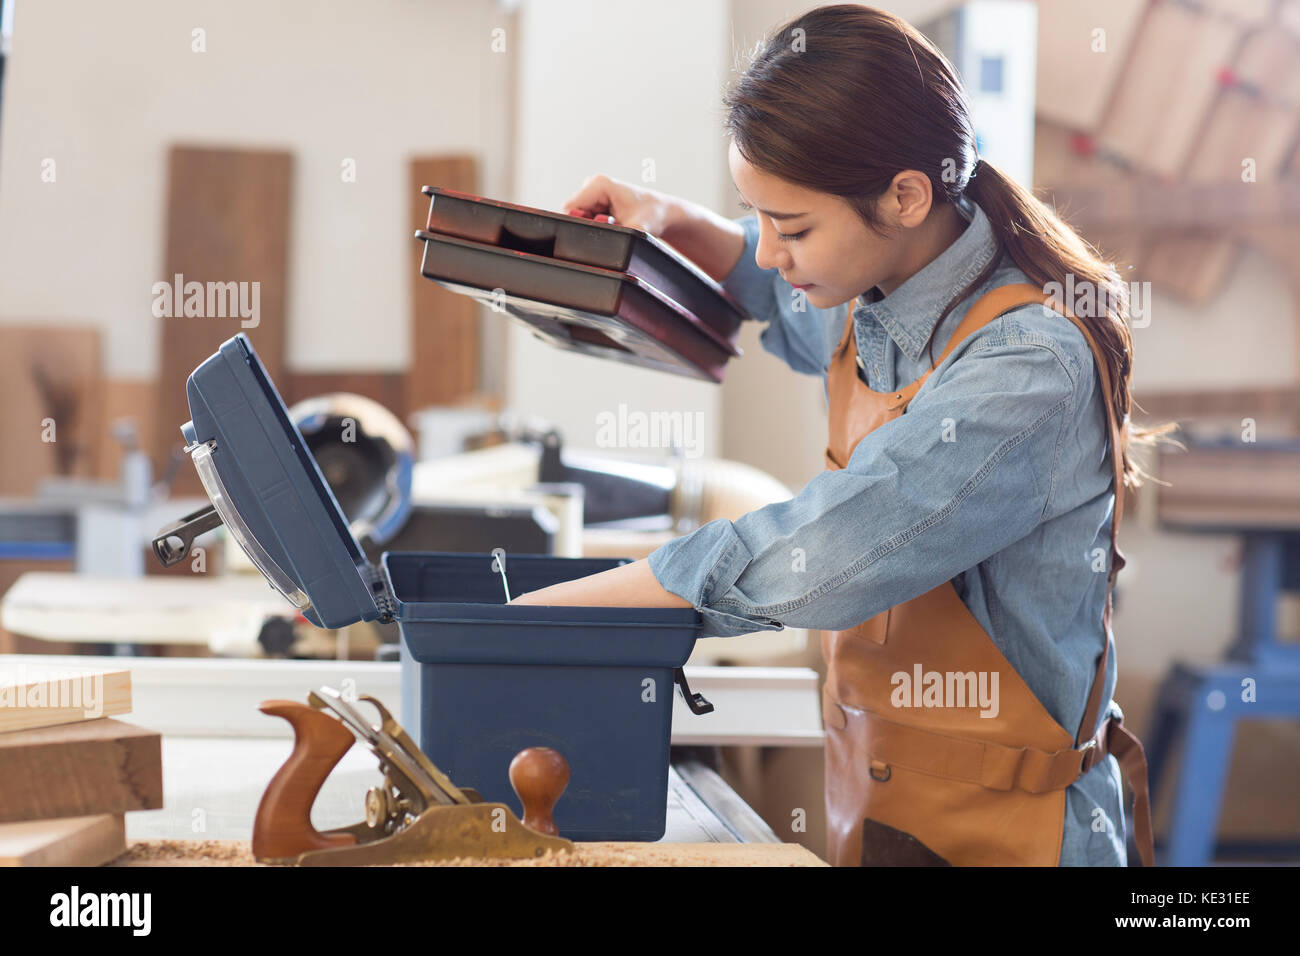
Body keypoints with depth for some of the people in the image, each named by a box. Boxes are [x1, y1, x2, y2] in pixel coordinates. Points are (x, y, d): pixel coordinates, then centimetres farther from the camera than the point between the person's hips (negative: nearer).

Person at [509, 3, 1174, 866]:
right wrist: (671, 222, 5)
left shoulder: (1030, 367, -26)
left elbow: (806, 564, -31)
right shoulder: (871, 305, -1)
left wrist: (543, 605, -22)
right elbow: (783, 300, 25)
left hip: (995, 834, -7)